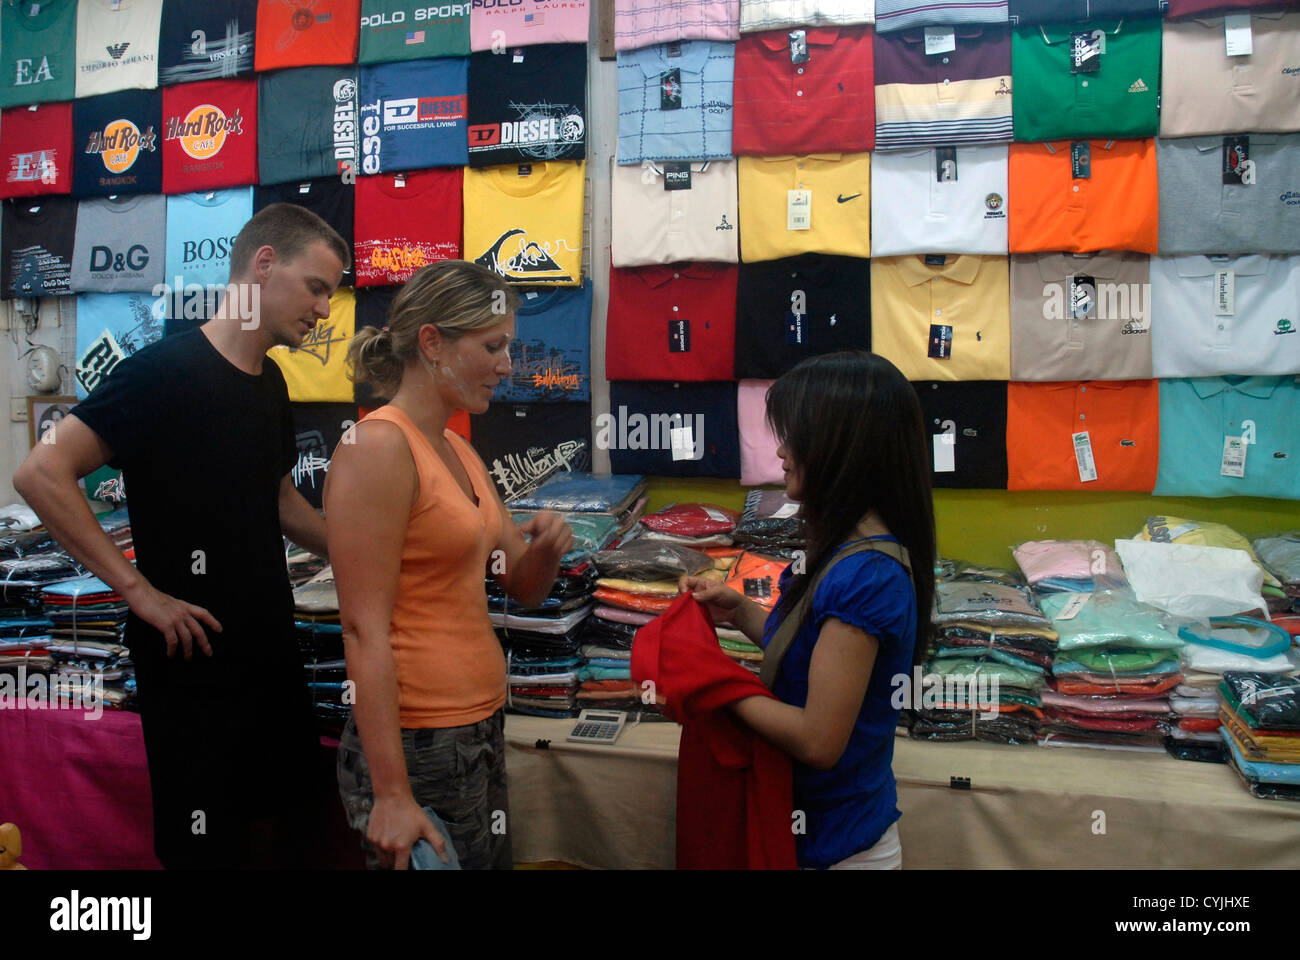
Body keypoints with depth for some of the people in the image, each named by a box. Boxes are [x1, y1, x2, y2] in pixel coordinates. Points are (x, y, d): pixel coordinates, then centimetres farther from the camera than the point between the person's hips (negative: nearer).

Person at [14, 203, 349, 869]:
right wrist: (141, 592, -23)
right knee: (204, 847, 7)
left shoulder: (269, 383, 9)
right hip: (195, 663, -8)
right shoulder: (166, 370, -17)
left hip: (272, 649, 8)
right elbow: (41, 475, -23)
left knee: (276, 820, 20)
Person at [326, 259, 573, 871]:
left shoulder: (458, 452, 10)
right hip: (417, 749, -8)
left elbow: (524, 588, 15)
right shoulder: (378, 446, -16)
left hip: (481, 730, 9)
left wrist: (546, 548, -8)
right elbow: (364, 630, -20)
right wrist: (391, 794, -21)